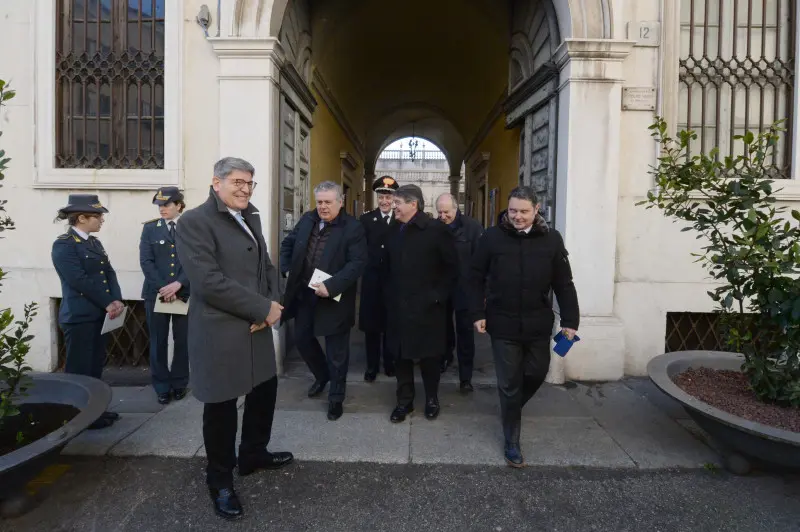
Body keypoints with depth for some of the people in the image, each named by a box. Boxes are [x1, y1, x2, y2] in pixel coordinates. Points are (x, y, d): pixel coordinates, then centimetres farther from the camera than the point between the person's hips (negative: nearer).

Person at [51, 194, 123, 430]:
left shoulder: (94, 242, 13)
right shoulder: (63, 245, -12)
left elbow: (109, 272, 9)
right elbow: (80, 280, -20)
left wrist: (116, 300, -7)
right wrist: (108, 304, -16)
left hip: (100, 315, 8)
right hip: (79, 317, -8)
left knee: (96, 365, 15)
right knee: (79, 368, 2)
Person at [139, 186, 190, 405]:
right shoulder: (150, 228, 6)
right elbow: (146, 262, -2)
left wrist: (177, 285, -16)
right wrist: (163, 288, -12)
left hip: (185, 293, -1)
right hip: (156, 293, 1)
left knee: (183, 341, 6)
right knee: (158, 342, 4)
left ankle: (179, 384, 20)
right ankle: (162, 387, 16)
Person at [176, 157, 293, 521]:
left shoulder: (250, 218, 12)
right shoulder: (194, 221, -13)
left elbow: (266, 266, 13)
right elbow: (208, 281, -23)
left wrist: (273, 304, -7)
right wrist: (263, 308, -19)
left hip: (257, 328, 8)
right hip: (220, 333, -7)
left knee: (265, 391, 20)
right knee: (221, 408, 8)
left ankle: (253, 455, 44)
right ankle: (220, 481, 30)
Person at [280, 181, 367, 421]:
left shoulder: (353, 228, -14)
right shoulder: (307, 219, 4)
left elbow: (357, 263, -20)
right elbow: (288, 244, 17)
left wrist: (331, 286, -28)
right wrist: (287, 270, 2)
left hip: (333, 298, -6)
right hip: (304, 294, 6)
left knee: (336, 350, 6)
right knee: (302, 338, 18)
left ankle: (336, 397, 24)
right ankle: (322, 375, 44)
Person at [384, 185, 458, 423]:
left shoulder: (436, 229, -10)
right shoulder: (395, 231, 9)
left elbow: (452, 267, -8)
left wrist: (438, 295, -11)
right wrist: (390, 294, 9)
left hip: (426, 307, -5)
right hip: (398, 306, 5)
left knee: (429, 356, 9)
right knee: (400, 355, 11)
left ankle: (431, 399, 30)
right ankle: (404, 400, 27)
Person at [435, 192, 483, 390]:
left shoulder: (472, 227, -12)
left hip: (465, 289, -3)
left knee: (465, 333, 6)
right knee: (444, 327, 21)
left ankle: (465, 377, 14)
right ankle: (446, 357, 45)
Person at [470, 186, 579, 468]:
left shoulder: (551, 239, -3)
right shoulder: (492, 237, -7)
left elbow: (564, 284, 0)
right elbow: (476, 278, 0)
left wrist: (570, 320, -3)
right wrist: (478, 313, -5)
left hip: (538, 324, 2)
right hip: (503, 324, -2)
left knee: (536, 373, 15)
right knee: (509, 383, 6)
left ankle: (512, 408, 46)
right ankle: (512, 441, 22)